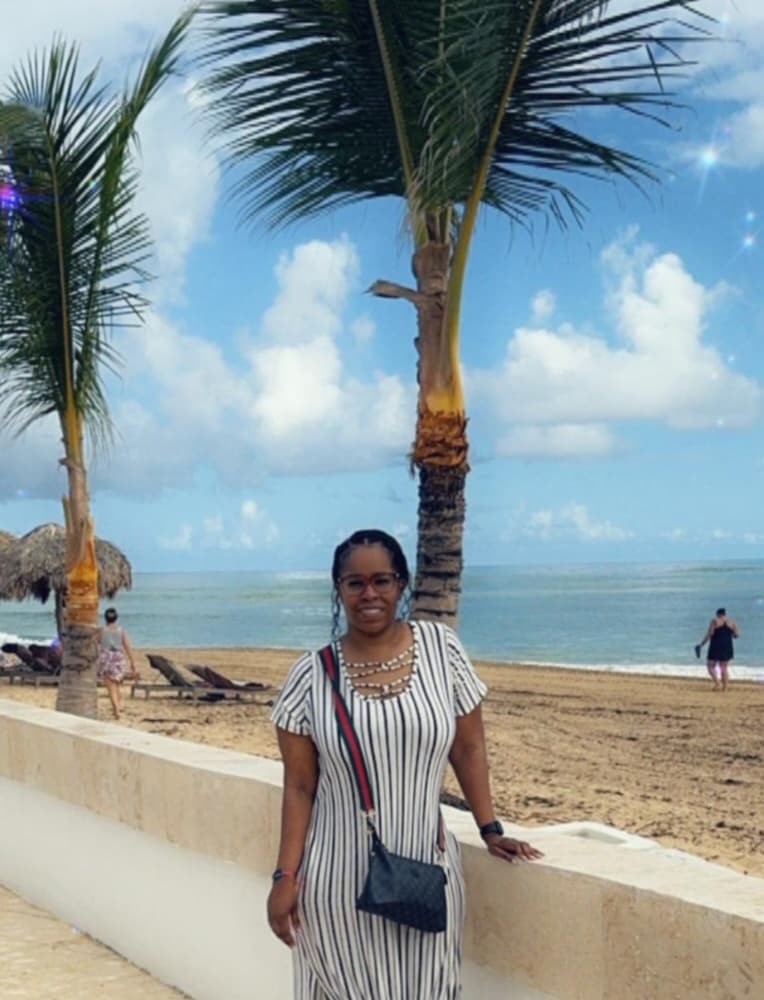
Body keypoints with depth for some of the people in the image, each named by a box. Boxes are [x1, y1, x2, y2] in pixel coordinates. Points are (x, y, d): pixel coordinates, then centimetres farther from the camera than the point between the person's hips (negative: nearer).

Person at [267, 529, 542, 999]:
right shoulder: (311, 674, -4)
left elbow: (468, 747, 7)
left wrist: (490, 829, 4)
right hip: (339, 879, -1)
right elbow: (299, 785, -1)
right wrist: (285, 876, -5)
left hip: (425, 873, 1)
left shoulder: (441, 647, -1)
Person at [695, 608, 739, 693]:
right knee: (724, 667, 9)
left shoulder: (714, 621, -6)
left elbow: (709, 634, -12)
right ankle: (724, 688, 4)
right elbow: (736, 635, 4)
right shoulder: (731, 622, 5)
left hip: (716, 647, -4)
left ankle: (717, 684, -12)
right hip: (727, 647, 4)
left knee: (710, 665, 5)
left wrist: (701, 645, -6)